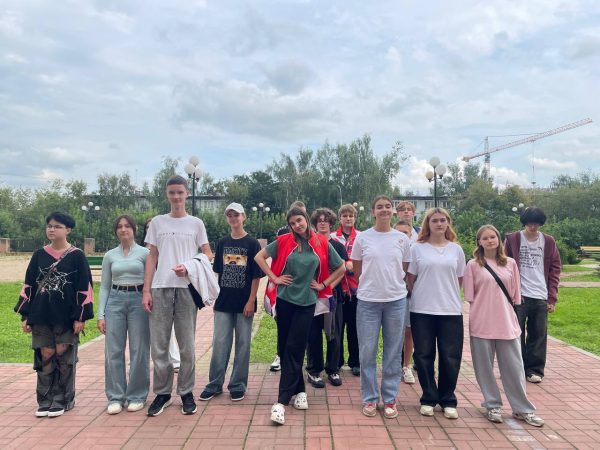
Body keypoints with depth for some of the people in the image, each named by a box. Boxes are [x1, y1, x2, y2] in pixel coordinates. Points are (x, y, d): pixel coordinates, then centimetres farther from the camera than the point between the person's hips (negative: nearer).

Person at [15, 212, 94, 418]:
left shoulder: (77, 256, -3)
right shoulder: (39, 255, 8)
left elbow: (84, 288, -5)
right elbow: (28, 286, 11)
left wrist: (81, 317, -9)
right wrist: (25, 315, 6)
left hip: (66, 315, -3)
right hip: (41, 315, 3)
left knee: (63, 356, 1)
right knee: (45, 356, 5)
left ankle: (62, 401, 15)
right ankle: (45, 401, 19)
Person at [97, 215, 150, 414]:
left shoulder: (145, 253, 2)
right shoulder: (110, 256, 9)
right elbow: (104, 286, 10)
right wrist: (101, 314, 3)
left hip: (139, 300, -2)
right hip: (115, 300, 3)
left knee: (139, 351, 2)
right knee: (113, 351, 3)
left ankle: (136, 396, 16)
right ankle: (115, 397, 15)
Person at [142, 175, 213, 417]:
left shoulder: (196, 223, 7)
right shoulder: (157, 222, 11)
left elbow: (208, 255, 8)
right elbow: (152, 258, 9)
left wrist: (189, 268, -11)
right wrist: (146, 290, 2)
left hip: (186, 288, -1)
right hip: (160, 288, 1)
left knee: (187, 345, 5)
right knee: (158, 345, 4)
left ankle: (186, 392, 18)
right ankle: (162, 392, 18)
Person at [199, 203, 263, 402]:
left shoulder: (252, 243, -4)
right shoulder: (222, 243, 8)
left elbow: (256, 275, -6)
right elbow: (217, 272, 13)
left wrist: (251, 301, -11)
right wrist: (214, 296, 8)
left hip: (244, 303, -3)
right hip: (223, 302, 3)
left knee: (242, 344, 6)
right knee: (219, 344, 6)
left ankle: (238, 385, 18)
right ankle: (214, 384, 19)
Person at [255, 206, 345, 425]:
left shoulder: (321, 243, -1)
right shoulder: (284, 241, -1)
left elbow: (341, 268, 8)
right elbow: (259, 256, 4)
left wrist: (323, 285, 2)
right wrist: (274, 278, -3)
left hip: (307, 302, -1)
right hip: (284, 300, 2)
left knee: (294, 350, -3)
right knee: (284, 348, 8)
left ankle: (282, 401, 0)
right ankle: (299, 390, 27)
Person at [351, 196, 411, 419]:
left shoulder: (402, 239, 3)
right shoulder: (362, 238, -1)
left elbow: (405, 270, 11)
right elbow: (357, 270, 7)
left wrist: (392, 283, 6)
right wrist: (373, 283, 4)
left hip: (396, 300, 1)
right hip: (368, 300, -1)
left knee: (393, 352, 10)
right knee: (367, 352, 5)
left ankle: (390, 399, 24)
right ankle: (369, 399, 20)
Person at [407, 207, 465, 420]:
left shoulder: (456, 249, 8)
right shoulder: (417, 248, 2)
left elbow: (459, 280, 13)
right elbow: (410, 279, 4)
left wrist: (447, 295, 7)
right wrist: (424, 295, 1)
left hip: (451, 310, 2)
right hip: (422, 310, -1)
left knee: (450, 357, 4)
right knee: (424, 356, 6)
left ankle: (448, 400, 21)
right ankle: (428, 399, 21)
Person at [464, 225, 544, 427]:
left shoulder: (510, 264, 6)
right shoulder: (473, 265, -1)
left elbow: (515, 295, 11)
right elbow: (469, 296, 1)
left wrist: (504, 311, 8)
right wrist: (477, 317, -2)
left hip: (507, 323, 2)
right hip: (481, 324, -2)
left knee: (514, 367, 7)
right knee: (485, 367, 7)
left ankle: (522, 409, 22)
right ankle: (493, 406, 23)